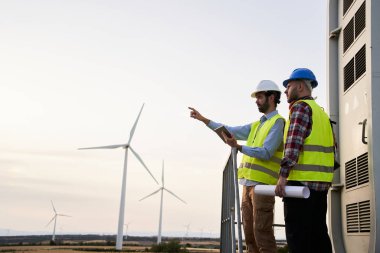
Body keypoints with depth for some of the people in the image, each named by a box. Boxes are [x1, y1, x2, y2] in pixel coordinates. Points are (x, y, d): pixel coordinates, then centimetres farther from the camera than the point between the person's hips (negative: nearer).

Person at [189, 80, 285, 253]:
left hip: (262, 185, -8)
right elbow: (230, 131, 24)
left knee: (262, 232, -12)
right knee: (249, 233, 6)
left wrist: (238, 147, -23)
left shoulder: (278, 122, -3)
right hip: (248, 184, 8)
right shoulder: (256, 125, 23)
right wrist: (203, 119, 20)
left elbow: (266, 153, -13)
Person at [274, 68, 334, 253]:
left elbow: (294, 142, -17)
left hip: (301, 180, -9)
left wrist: (283, 175, -20)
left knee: (297, 234, -6)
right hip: (321, 182, 9)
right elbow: (330, 146, 21)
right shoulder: (321, 112, 22)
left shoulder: (300, 106, -5)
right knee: (317, 231, 12)